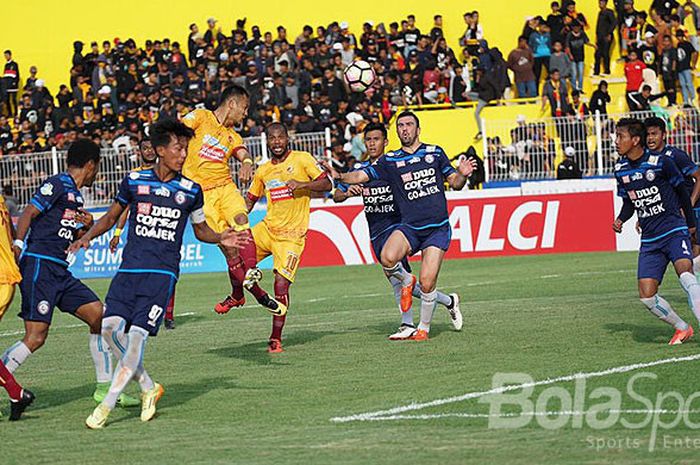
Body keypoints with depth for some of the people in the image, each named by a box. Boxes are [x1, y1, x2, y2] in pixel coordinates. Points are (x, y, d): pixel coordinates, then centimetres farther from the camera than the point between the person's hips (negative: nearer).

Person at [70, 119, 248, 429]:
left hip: (162, 273, -2)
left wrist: (220, 238, -1)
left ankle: (107, 405, -8)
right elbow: (111, 217, 19)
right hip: (129, 269, 2)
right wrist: (87, 236, 2)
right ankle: (148, 388, 9)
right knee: (110, 327, -12)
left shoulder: (191, 191, 6)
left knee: (137, 334, -14)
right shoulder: (134, 181, 7)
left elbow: (200, 230, 20)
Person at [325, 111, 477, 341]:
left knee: (427, 282, -11)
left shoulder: (435, 152, 10)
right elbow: (361, 176, 1)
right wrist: (341, 176, -17)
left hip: (438, 229, -1)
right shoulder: (389, 161, 9)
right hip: (409, 227, 1)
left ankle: (424, 328, 13)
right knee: (388, 258, -29)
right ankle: (406, 281, 6)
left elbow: (455, 183, 14)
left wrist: (462, 174, -8)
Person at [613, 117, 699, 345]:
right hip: (649, 240, 5)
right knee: (647, 296, -6)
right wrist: (620, 219, -1)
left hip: (674, 230, -5)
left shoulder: (661, 163, -8)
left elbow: (680, 190, 6)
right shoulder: (621, 169, 6)